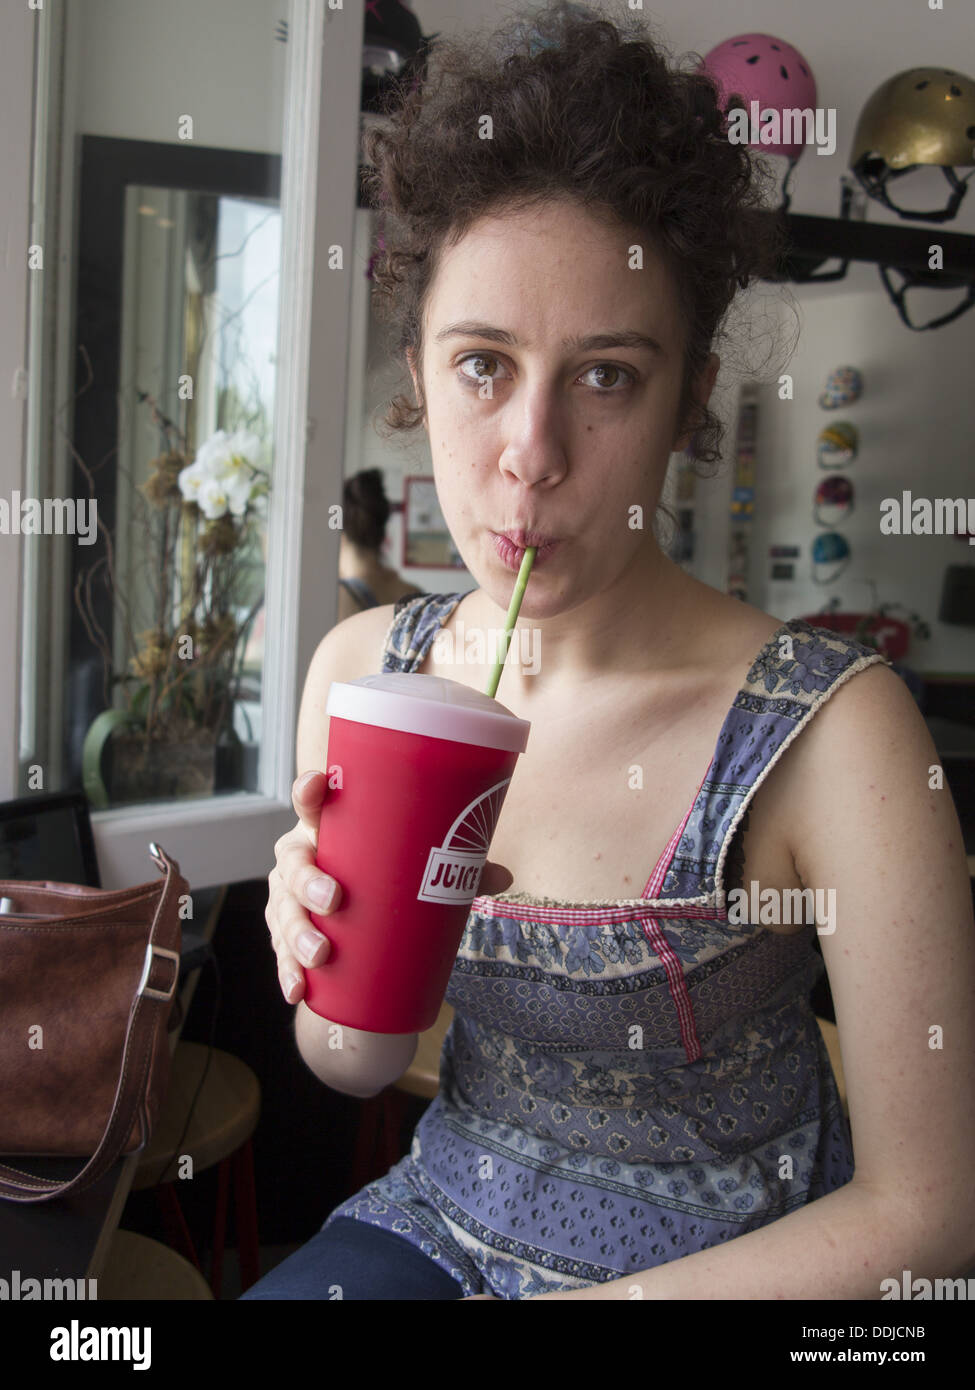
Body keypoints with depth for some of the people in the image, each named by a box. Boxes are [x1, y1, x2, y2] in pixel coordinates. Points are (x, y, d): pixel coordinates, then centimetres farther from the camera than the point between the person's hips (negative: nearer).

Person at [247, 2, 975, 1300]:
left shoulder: (833, 730, -25)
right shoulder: (362, 666, -12)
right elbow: (355, 1067, -1)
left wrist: (600, 1298, -18)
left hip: (729, 1257, -1)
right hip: (440, 1218, 2)